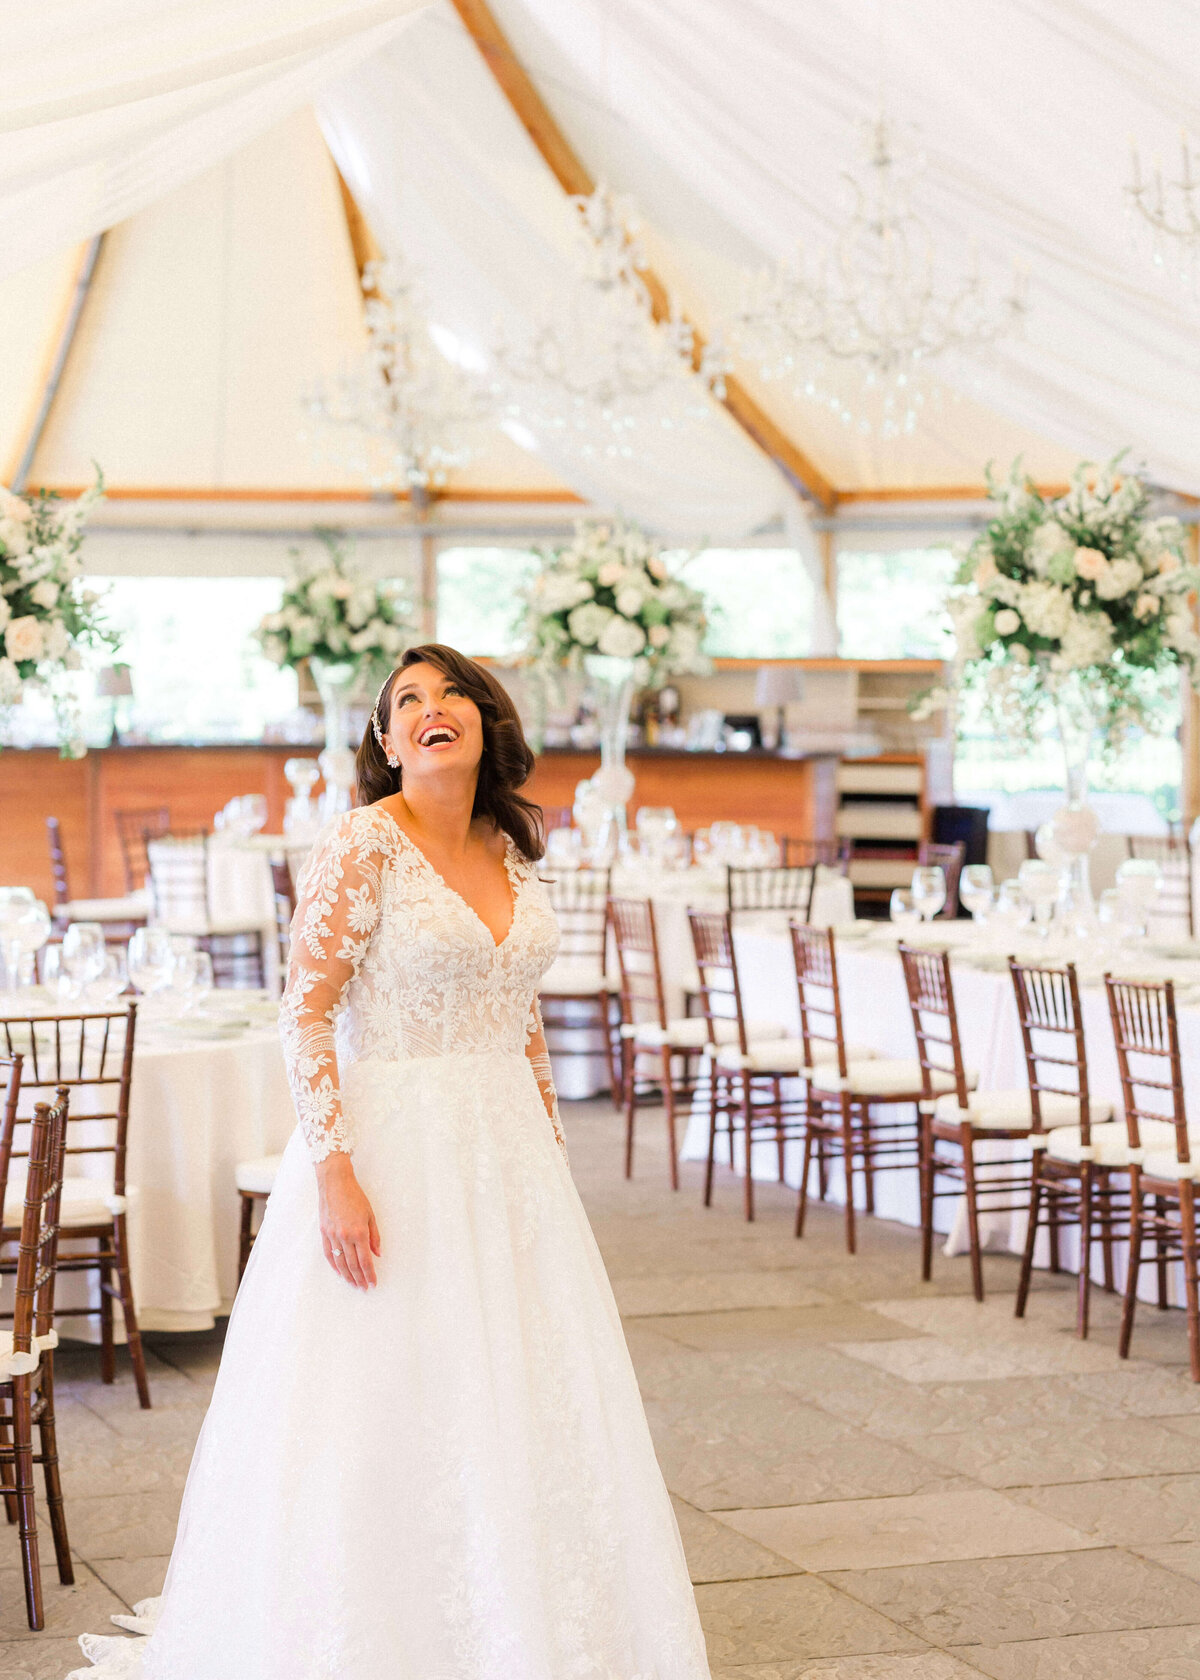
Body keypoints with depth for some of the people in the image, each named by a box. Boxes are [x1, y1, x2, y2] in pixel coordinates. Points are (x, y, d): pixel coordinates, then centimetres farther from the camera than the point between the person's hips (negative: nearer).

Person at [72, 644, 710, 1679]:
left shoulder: (510, 852, 9)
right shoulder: (364, 844, -10)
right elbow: (307, 1013, -14)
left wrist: (552, 1149, 15)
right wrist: (335, 1175, -20)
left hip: (508, 1156, 7)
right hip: (395, 1150, -7)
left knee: (520, 1400, 10)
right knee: (391, 1410, -1)